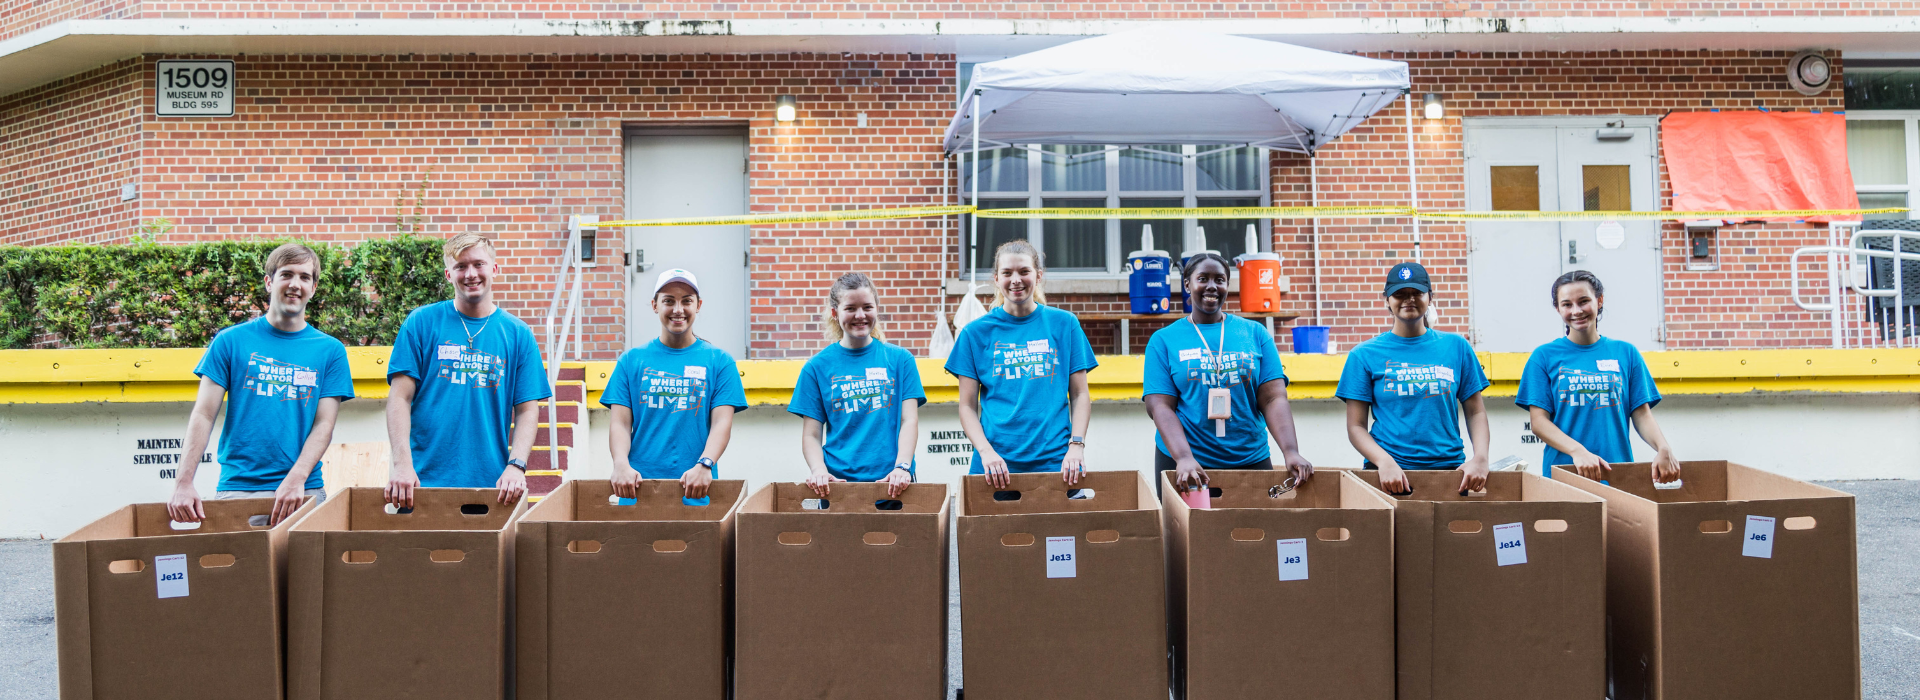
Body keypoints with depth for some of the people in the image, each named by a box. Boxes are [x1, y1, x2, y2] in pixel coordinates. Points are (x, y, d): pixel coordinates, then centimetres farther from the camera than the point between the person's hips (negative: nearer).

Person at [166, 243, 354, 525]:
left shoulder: (330, 350, 8)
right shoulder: (231, 341, 8)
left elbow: (324, 425, 2)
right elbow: (203, 415, 3)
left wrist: (296, 478, -13)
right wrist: (183, 482, -8)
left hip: (304, 491, 0)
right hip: (236, 488, 0)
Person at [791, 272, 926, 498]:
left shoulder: (900, 359, 7)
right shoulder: (817, 367, 7)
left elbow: (909, 420, 1)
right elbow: (811, 435, 5)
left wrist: (902, 466, -14)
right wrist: (818, 470, -13)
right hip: (837, 483, 0)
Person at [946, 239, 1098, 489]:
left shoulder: (1064, 324, 8)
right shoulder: (976, 332, 6)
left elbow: (1080, 395, 8)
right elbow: (967, 406, 4)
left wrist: (1076, 445, -6)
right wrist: (986, 452, -10)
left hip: (1056, 462, 1)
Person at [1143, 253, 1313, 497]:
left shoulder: (1255, 333, 6)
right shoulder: (1164, 340, 2)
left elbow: (1274, 398, -2)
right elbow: (1160, 406, -7)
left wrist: (1291, 451, -16)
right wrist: (1184, 457, -22)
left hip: (1251, 460, 2)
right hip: (1186, 467, -1)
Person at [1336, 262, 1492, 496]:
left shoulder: (1456, 347, 10)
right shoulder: (1365, 355, 4)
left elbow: (1476, 412, 11)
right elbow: (1356, 426, 0)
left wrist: (1480, 458, -5)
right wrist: (1385, 462, -16)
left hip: (1449, 468, 2)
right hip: (1389, 475, -2)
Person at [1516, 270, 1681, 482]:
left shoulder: (1626, 353, 11)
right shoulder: (1544, 356, 4)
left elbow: (1642, 414, 8)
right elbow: (1539, 421, -3)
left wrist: (1663, 448, -11)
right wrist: (1578, 451, -19)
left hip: (1618, 472, 2)